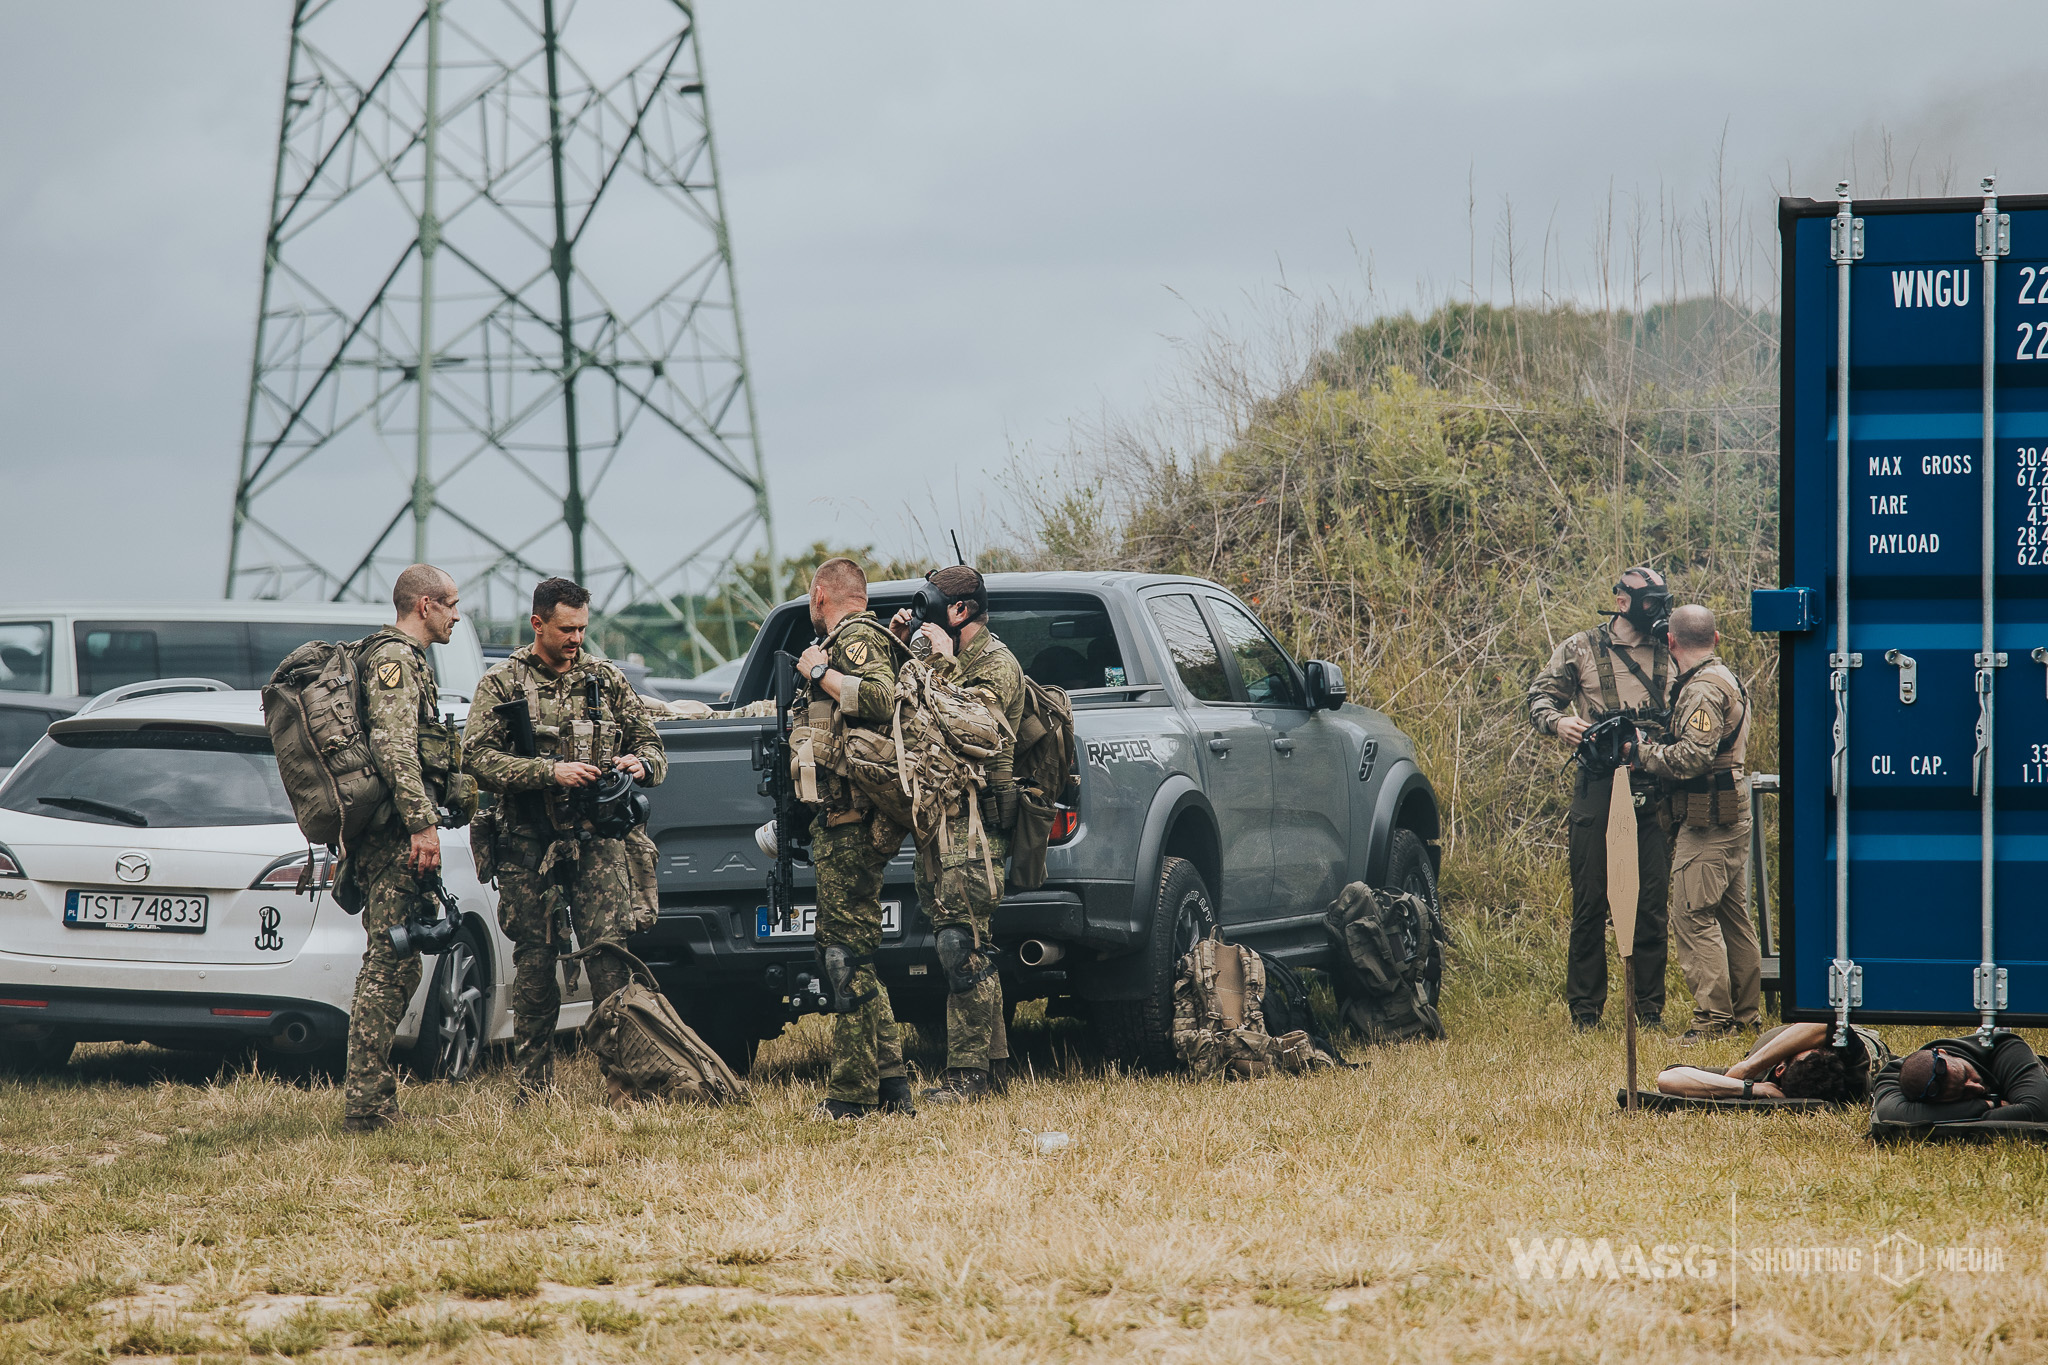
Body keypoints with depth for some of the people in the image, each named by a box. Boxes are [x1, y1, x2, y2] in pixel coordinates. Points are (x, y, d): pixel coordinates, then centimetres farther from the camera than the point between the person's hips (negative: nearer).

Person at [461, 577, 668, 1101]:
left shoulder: (606, 678, 11)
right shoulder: (502, 683, 3)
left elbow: (651, 743, 16)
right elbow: (479, 758, -8)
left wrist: (640, 764, -9)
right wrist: (550, 772, -19)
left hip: (596, 839, 1)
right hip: (528, 845, -1)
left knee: (610, 955, -11)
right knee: (534, 961, 3)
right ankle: (533, 1087, 11)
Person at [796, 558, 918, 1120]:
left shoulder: (857, 639, -8)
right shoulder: (855, 639, 23)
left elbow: (879, 696, -27)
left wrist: (819, 673, -16)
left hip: (850, 821, -11)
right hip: (843, 819, 11)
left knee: (846, 952, -10)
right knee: (848, 953, 13)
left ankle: (854, 1094, -11)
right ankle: (891, 1087, 12)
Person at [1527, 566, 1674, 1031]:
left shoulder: (1667, 656, 13)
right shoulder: (1581, 650, 6)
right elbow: (1541, 696, 10)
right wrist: (1558, 721, -12)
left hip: (1652, 791, 2)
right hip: (1598, 786, -2)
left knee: (1651, 903, 1)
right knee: (1590, 902, -1)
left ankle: (1650, 1006, 8)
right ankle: (1585, 1007, 6)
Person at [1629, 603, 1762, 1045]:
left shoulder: (1702, 690, -15)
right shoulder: (1728, 680, 18)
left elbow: (1693, 756, -24)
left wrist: (1643, 753, -11)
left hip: (1708, 821, -11)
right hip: (1734, 813, 11)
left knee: (1694, 916, -11)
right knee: (1732, 914, 13)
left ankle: (1713, 1017, -14)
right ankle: (1745, 1012, 17)